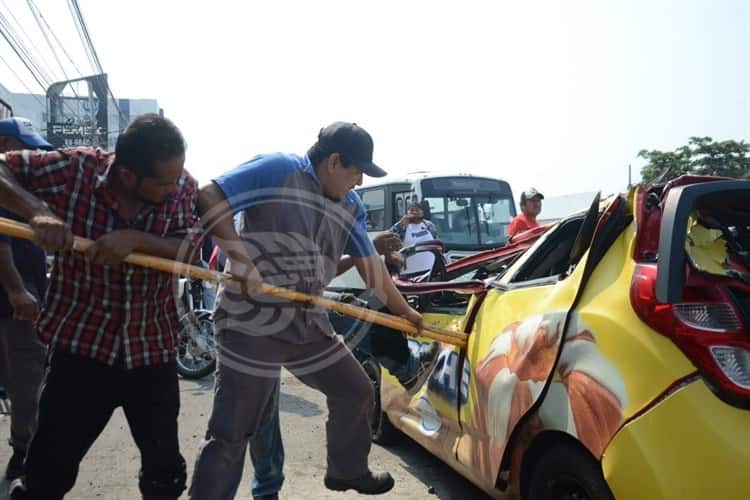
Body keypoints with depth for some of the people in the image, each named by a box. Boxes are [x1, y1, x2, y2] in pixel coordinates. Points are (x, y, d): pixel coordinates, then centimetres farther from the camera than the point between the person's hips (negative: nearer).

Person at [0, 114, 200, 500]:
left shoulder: (183, 187, -9)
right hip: (80, 345, -1)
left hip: (153, 352, 2)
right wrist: (37, 211, -26)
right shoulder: (75, 169, -13)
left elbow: (189, 252, -17)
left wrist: (135, 239, -32)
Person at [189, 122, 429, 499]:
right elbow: (207, 200, -15)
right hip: (251, 322, -8)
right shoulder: (277, 170, -10)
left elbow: (371, 266, 18)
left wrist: (406, 313, 22)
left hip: (309, 324, 8)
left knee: (356, 392, 20)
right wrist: (240, 256, -25)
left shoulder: (351, 207, 11)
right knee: (231, 434, -4)